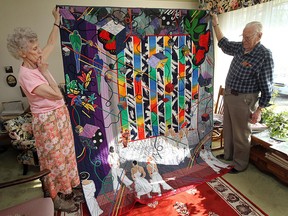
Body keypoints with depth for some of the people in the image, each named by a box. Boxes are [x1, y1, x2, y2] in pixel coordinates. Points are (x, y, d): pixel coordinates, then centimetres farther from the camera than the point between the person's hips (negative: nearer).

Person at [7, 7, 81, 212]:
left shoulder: (36, 62, 0)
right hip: (47, 120, -8)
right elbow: (57, 94, -25)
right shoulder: (26, 75, -24)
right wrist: (45, 72, -18)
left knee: (66, 152, 22)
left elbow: (52, 43, 16)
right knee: (54, 158, 8)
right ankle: (57, 196, 30)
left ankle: (68, 186, 44)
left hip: (60, 114, 9)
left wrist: (57, 20, 17)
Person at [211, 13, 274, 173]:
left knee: (241, 134, 6)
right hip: (229, 95, 8)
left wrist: (259, 110, -15)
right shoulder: (240, 47, 2)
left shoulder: (265, 56, -17)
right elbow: (224, 44, 22)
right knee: (228, 128, 21)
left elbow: (267, 88, -15)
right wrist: (216, 25, 20)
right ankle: (228, 154, 41)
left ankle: (240, 164, 26)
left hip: (244, 100, -7)